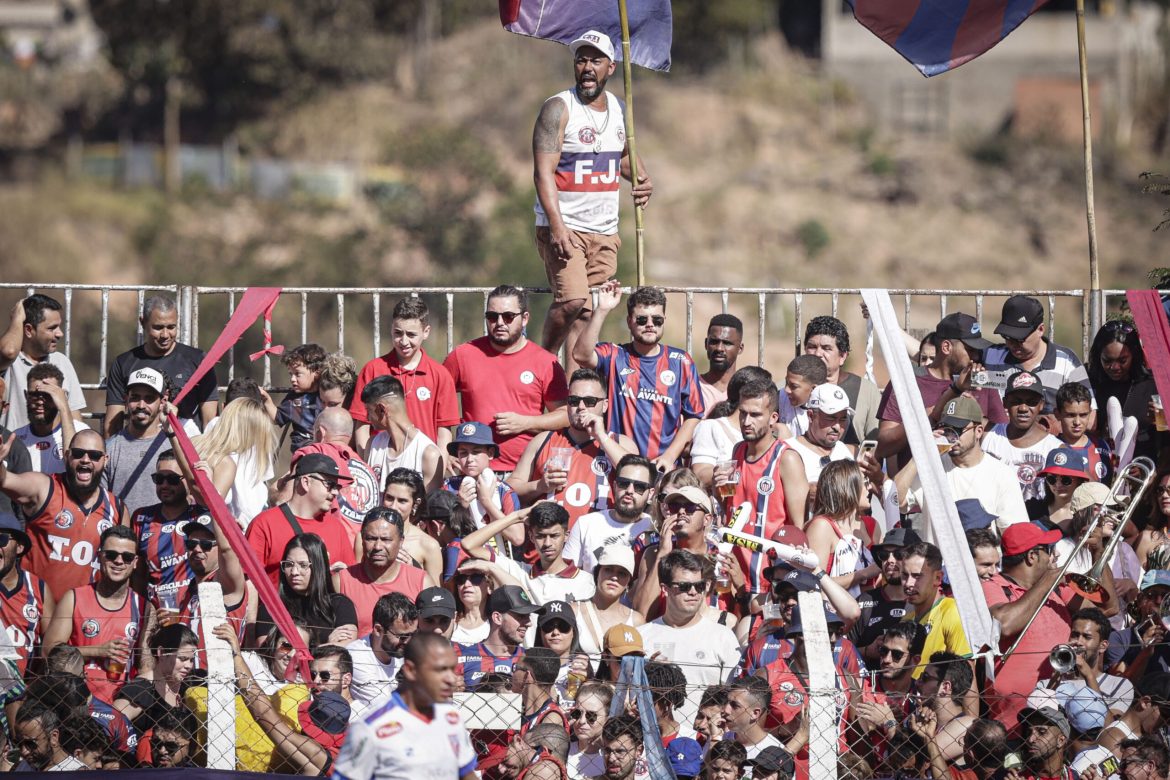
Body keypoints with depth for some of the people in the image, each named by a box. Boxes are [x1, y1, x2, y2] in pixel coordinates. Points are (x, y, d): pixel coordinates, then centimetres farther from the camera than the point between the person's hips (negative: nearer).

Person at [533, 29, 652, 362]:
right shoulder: (559, 108, -9)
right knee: (572, 301, -21)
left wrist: (642, 179, 5)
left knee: (585, 313, 3)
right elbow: (544, 172, -15)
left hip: (604, 232, 6)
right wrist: (556, 227, -26)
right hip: (563, 228, -6)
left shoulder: (619, 109, 11)